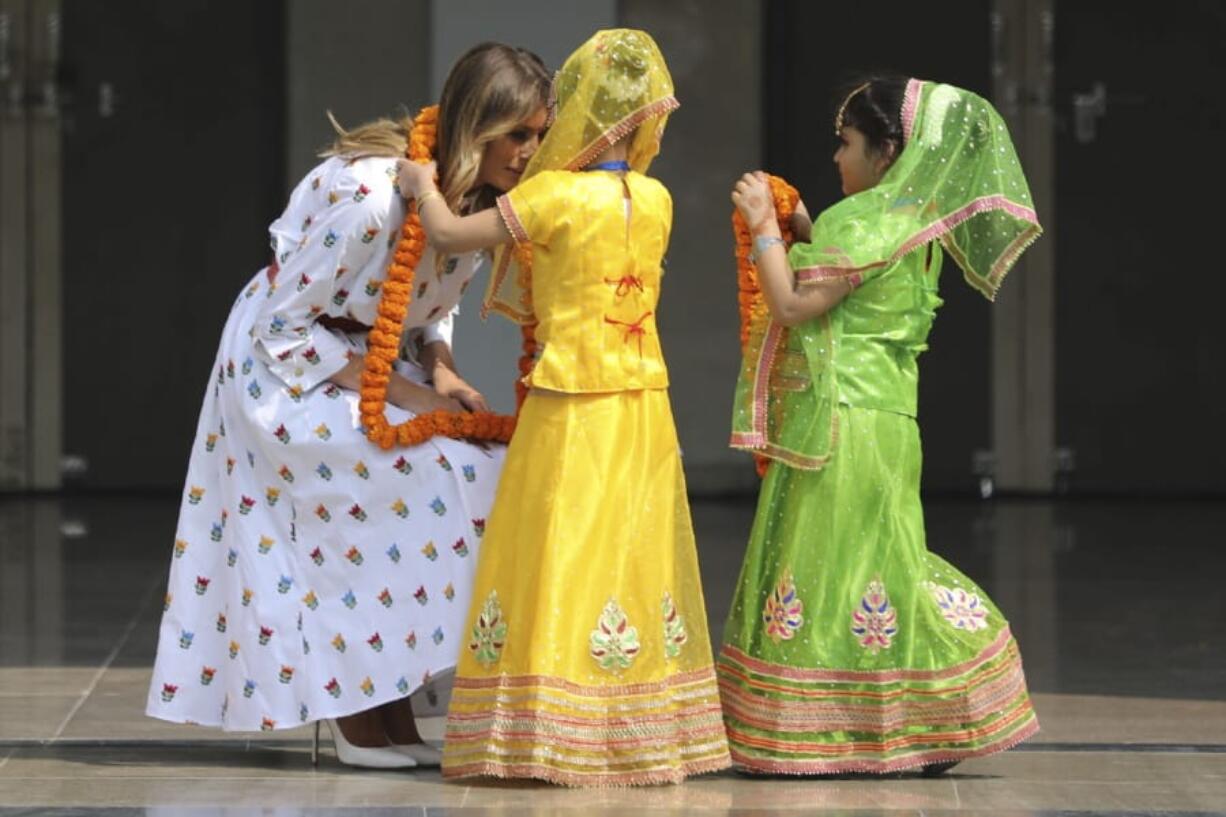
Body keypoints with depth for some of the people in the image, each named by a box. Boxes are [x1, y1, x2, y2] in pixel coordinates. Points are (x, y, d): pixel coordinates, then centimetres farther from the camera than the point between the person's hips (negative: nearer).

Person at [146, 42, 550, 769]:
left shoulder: (479, 198, -6)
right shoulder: (370, 193, -30)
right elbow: (286, 327, -24)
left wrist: (442, 374, -12)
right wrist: (403, 393, -25)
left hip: (372, 358, 8)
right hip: (286, 367, -8)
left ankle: (392, 719, -5)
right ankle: (360, 722, -13)